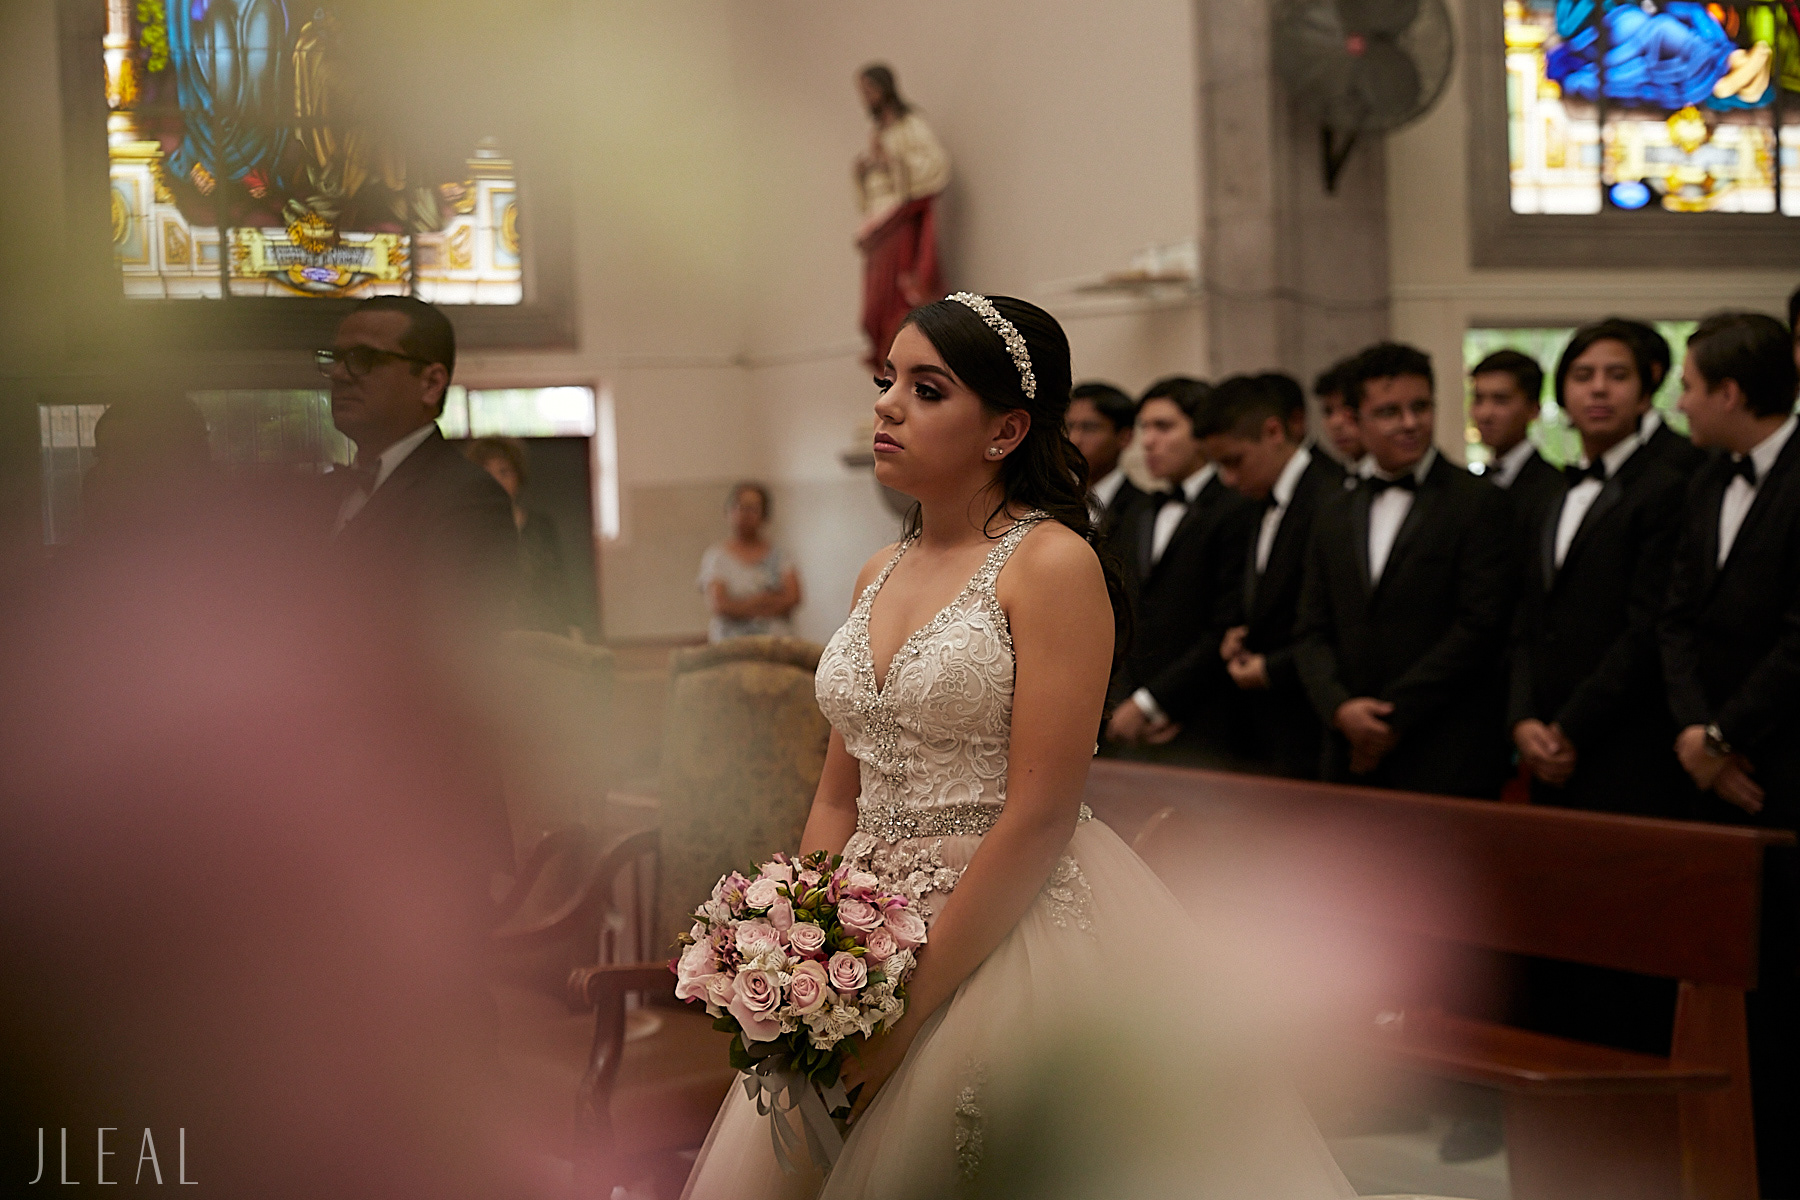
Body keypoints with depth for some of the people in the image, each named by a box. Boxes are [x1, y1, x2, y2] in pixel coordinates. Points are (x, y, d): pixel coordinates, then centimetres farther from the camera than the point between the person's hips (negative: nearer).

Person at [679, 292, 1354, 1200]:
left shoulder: (1053, 563, -12)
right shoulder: (879, 576, 10)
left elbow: (1039, 818, -18)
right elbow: (838, 799, 12)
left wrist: (910, 1006, -18)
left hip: (1013, 930, -7)